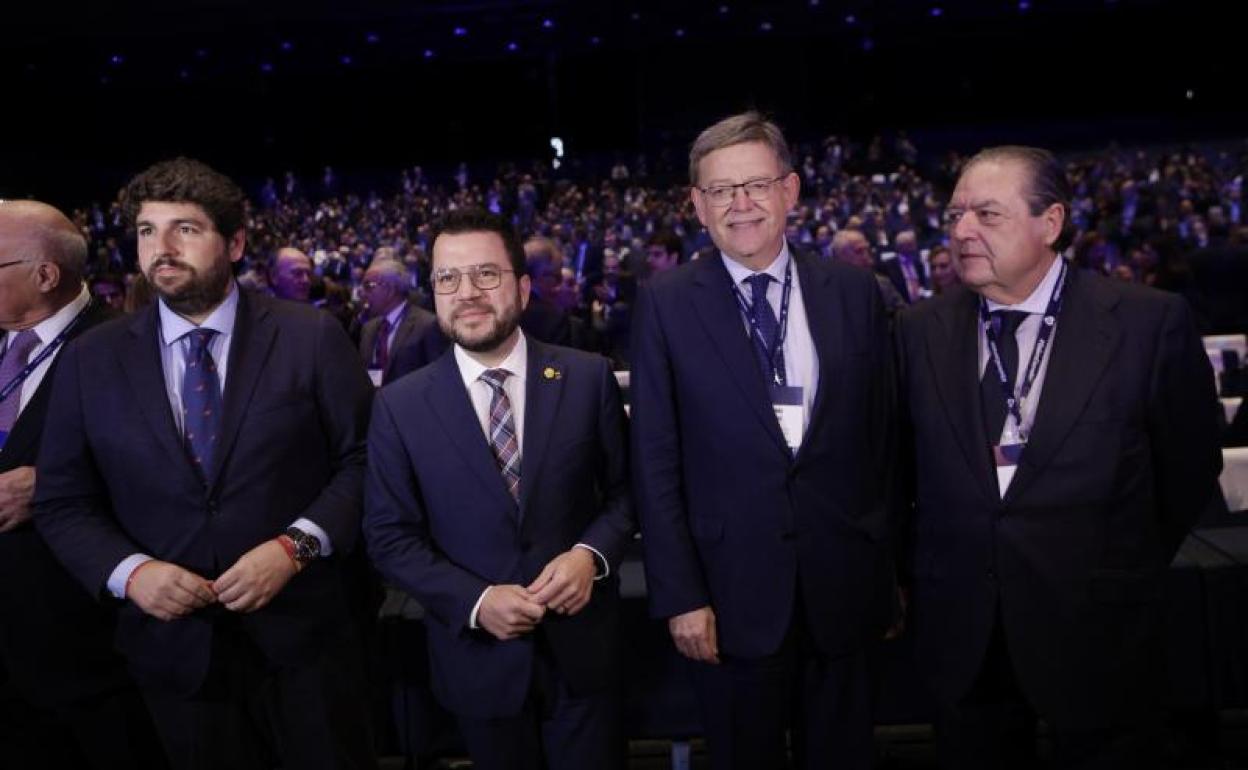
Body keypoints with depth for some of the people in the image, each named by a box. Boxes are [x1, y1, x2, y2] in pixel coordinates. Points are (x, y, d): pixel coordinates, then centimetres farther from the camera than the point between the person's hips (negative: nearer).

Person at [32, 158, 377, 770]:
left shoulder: (312, 338, -5)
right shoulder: (90, 360, 1)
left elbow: (364, 459, -5)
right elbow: (62, 502, 5)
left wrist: (296, 545, -17)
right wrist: (128, 571, -12)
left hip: (301, 633, -1)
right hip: (173, 644, 2)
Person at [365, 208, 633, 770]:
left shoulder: (589, 378, -6)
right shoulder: (400, 406, -6)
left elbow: (626, 488, 2)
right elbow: (389, 535, -4)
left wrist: (592, 554, -17)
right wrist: (475, 601, -16)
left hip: (582, 646, 0)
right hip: (478, 655, 0)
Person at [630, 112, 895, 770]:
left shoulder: (854, 291, 1)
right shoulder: (665, 304, -5)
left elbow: (883, 436, 5)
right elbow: (655, 462, -5)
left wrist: (889, 569, 8)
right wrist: (680, 594, -8)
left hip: (843, 584, 2)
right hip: (732, 591, -2)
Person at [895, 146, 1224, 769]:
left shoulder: (1150, 322, -9)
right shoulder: (919, 331, -2)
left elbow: (1191, 464, 2)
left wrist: (1131, 572, 9)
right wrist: (916, 573, 9)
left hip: (1097, 631, -2)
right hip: (961, 635, 2)